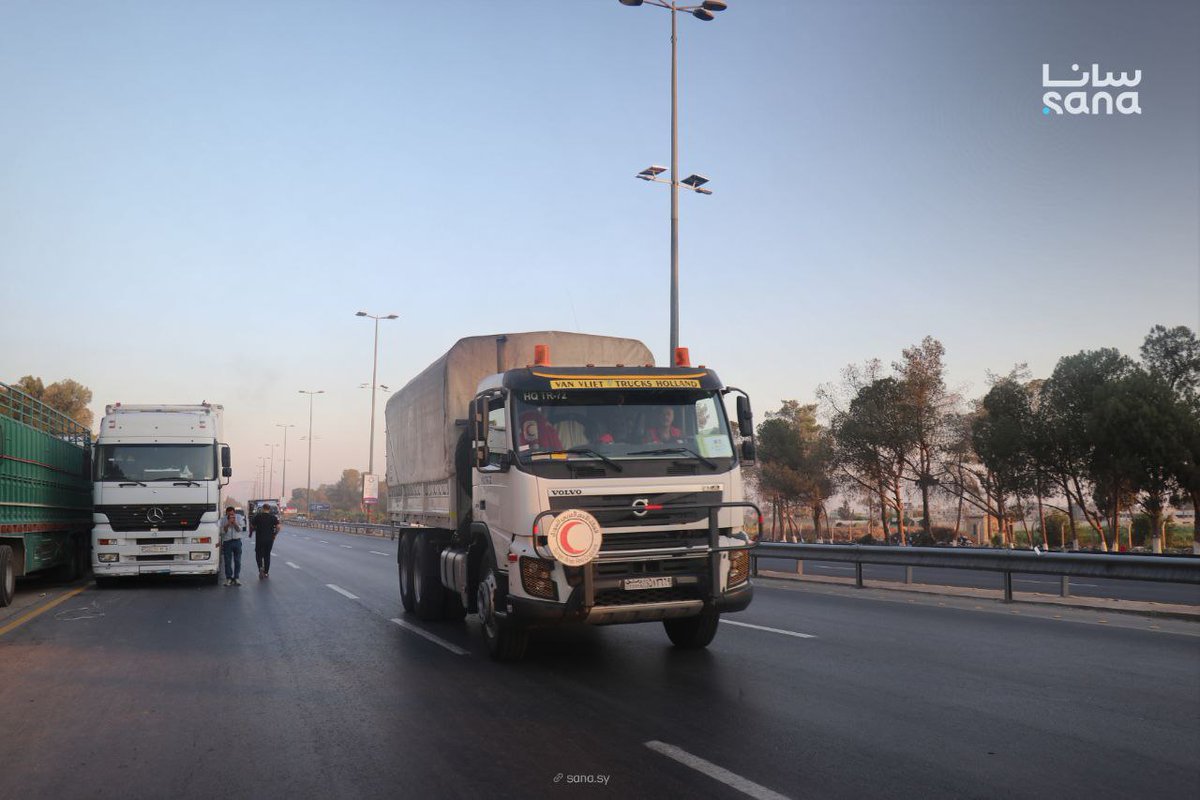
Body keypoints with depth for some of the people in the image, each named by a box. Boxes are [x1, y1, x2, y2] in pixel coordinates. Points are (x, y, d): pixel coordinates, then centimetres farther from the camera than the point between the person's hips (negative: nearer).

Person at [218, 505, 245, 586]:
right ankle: (228, 578, 5)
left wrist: (234, 523, -16)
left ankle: (236, 578, 8)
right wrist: (228, 524, -17)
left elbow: (240, 529, -2)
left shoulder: (238, 518, 4)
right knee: (227, 561, -2)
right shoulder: (223, 520, 2)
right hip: (227, 542, -1)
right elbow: (223, 531, -4)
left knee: (237, 561, 2)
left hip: (237, 541, 1)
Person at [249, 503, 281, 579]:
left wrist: (251, 533, 20)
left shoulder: (257, 516, -3)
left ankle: (261, 567, -18)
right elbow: (278, 527, -8)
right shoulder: (273, 517, -1)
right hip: (270, 539, 2)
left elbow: (252, 526, 0)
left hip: (260, 539, -2)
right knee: (267, 555, 13)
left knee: (259, 555, 8)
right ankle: (266, 572, 14)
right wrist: (274, 534, 9)